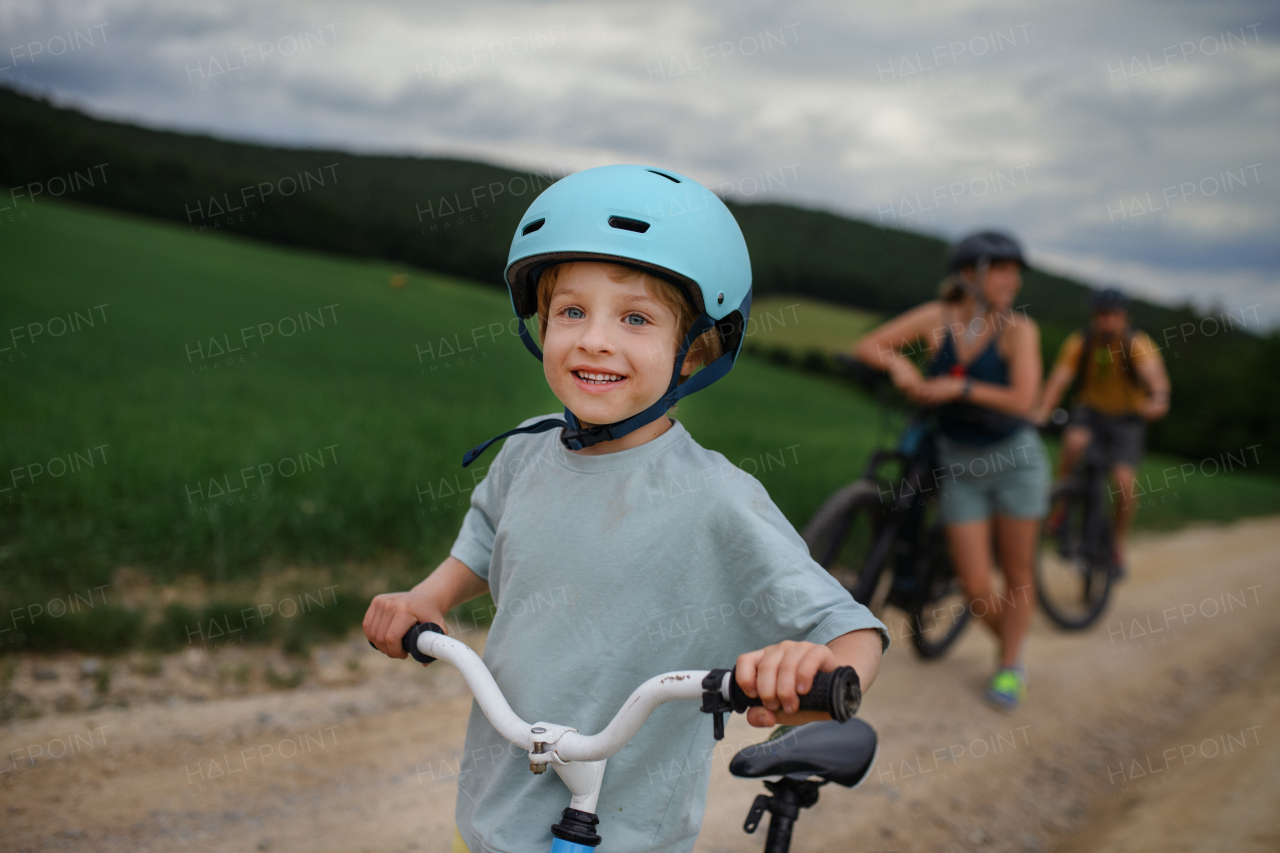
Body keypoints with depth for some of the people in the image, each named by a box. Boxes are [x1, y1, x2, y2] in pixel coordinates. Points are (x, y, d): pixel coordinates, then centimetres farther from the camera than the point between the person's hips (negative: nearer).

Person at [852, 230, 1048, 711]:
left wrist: (960, 387, -28)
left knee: (1016, 574, 7)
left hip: (1014, 459, -1)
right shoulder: (938, 317, -8)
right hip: (959, 465, 1)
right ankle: (1010, 644, 32)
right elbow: (866, 346, -5)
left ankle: (1011, 667, 28)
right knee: (977, 589, 1)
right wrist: (899, 365, -24)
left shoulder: (1018, 329, -14)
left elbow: (1022, 400, -26)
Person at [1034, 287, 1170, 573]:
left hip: (1127, 418, -1)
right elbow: (1059, 378, -23)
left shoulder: (1137, 344, -17)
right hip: (1089, 411, 1)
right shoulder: (1080, 342, -13)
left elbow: (1153, 372, -35)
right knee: (1074, 442, -33)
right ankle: (1061, 507, -13)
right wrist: (1042, 410, -40)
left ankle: (1120, 543, 7)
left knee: (1124, 481, -16)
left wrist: (1159, 398, -57)